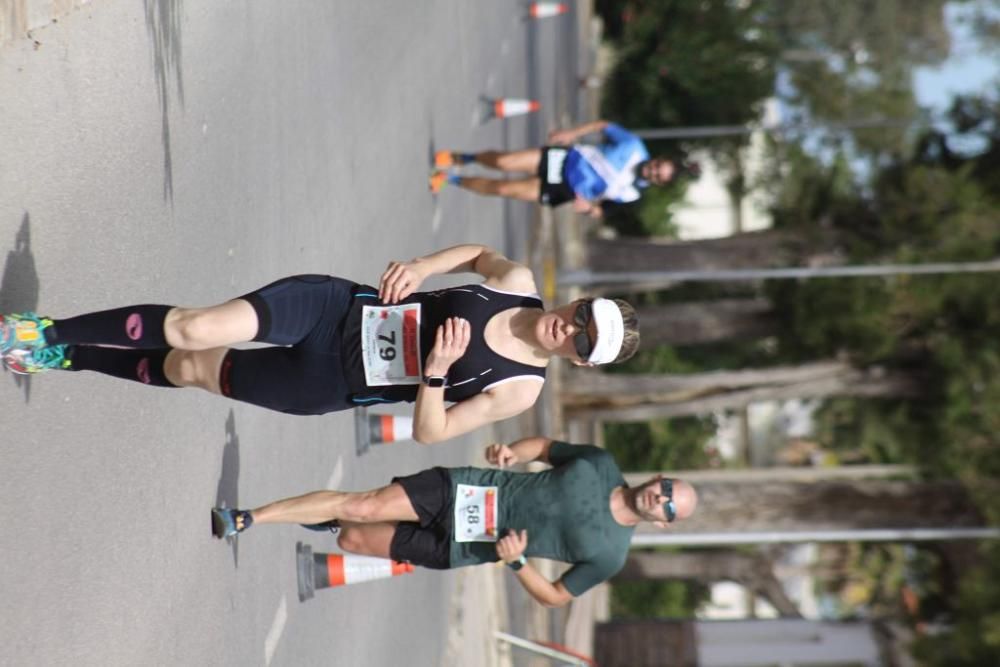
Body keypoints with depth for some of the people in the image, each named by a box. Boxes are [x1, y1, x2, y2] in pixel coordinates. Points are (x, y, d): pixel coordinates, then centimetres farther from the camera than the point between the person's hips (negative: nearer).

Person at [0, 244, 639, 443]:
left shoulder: (521, 390, -13)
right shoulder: (518, 282, -5)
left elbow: (430, 431, -11)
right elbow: (480, 253, 17)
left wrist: (436, 371, -29)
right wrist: (421, 266, -1)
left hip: (327, 386, -1)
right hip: (333, 305, 1)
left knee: (189, 370, -4)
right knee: (192, 331, -17)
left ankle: (66, 356, 18)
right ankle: (51, 338, 1)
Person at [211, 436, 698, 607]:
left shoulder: (610, 555, -10)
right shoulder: (602, 466, -3)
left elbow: (554, 597, -4)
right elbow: (546, 446, 13)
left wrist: (516, 561, -22)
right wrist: (511, 453, -9)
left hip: (461, 547, -1)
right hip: (465, 489, 1)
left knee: (353, 539, -6)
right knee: (360, 506, -16)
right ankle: (244, 519, 2)